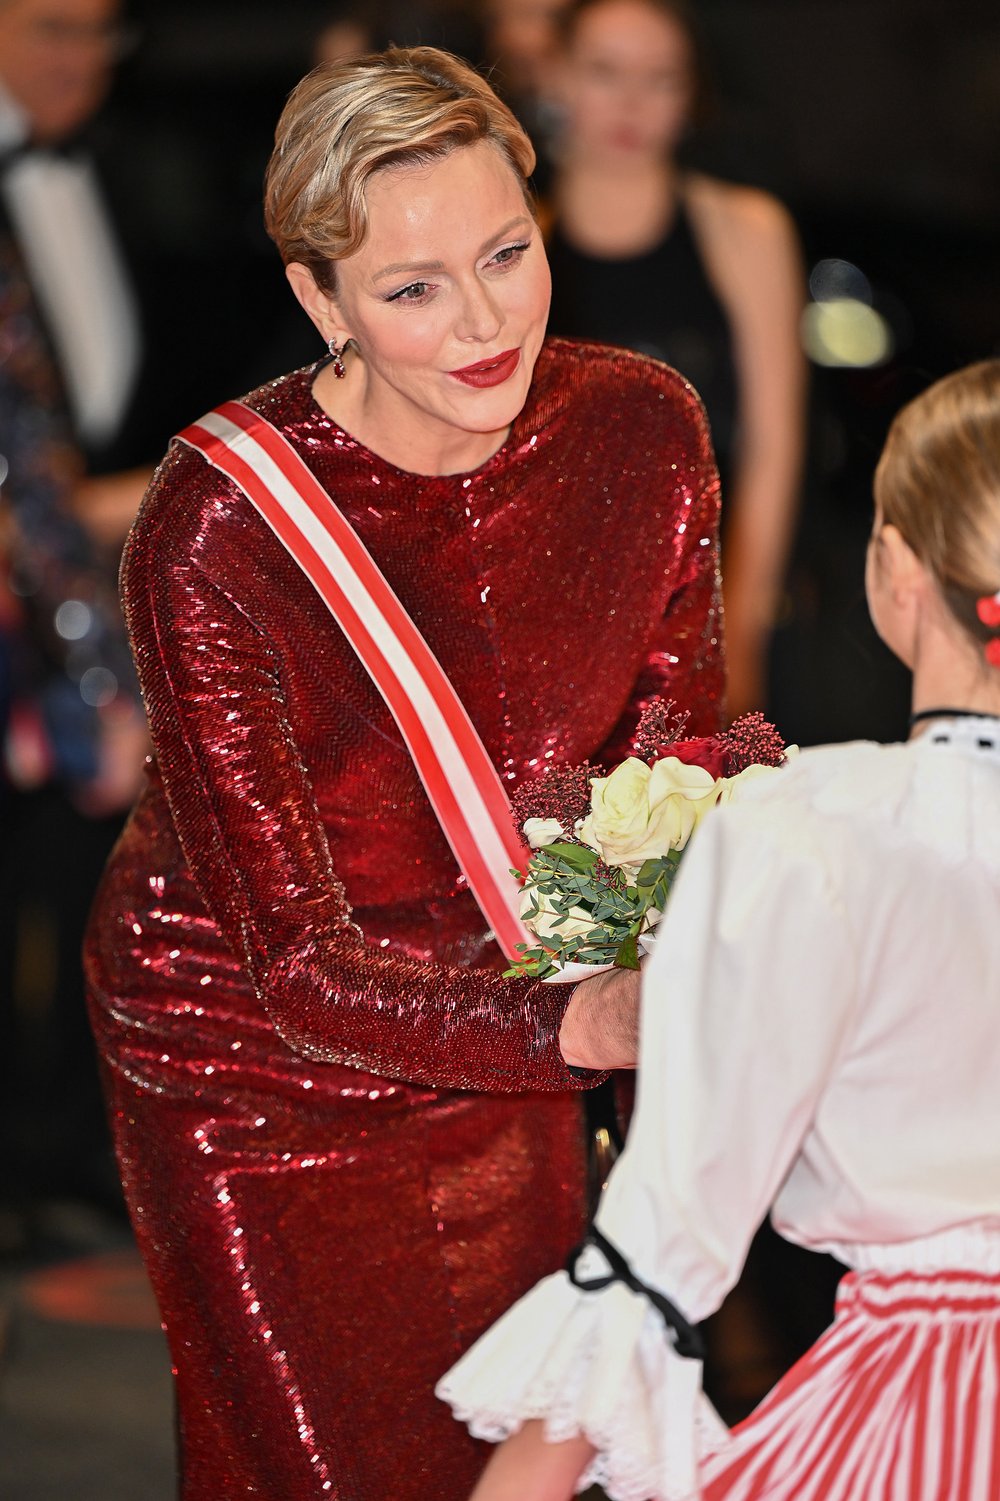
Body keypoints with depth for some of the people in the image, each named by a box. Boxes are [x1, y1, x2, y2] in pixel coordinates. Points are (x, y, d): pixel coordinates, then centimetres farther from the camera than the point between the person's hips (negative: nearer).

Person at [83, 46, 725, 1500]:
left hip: (490, 1003, 4)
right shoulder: (212, 532, -29)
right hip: (253, 1053, -4)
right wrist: (579, 1025, -43)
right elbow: (296, 960, -28)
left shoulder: (640, 427, -16)